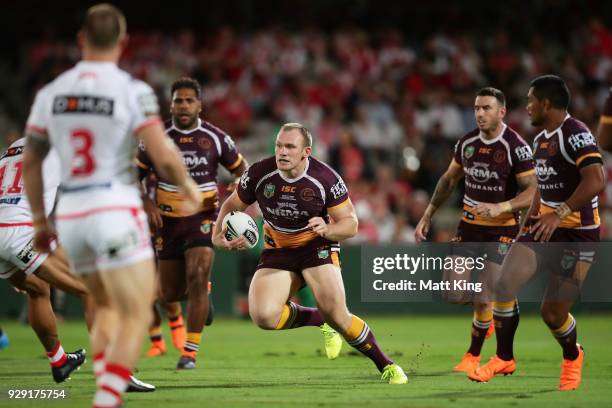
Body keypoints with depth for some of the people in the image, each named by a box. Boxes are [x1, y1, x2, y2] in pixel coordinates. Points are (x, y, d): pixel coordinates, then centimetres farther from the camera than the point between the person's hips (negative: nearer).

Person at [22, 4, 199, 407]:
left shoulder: (51, 93, 7)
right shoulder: (133, 91, -8)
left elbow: (30, 162, 13)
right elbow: (164, 157, -13)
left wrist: (40, 220, 24)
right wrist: (188, 185, 7)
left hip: (70, 213, 6)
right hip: (116, 209, -6)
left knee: (106, 307, 23)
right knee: (136, 317, -2)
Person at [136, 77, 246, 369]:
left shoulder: (215, 138, -3)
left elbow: (241, 169, 10)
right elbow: (135, 175, 6)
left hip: (203, 216, -1)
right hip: (168, 219, 2)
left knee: (197, 279, -21)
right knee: (170, 294, 4)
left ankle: (190, 351, -13)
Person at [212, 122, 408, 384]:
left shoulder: (325, 178, -19)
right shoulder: (259, 174, -13)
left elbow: (350, 224, -12)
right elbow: (232, 206, 4)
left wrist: (327, 230, -33)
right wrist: (218, 235, -14)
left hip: (317, 247, -3)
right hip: (277, 252, 3)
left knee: (336, 315, -22)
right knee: (263, 316, -23)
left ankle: (386, 366, 1)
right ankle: (319, 321, 7)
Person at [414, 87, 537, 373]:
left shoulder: (515, 146, -15)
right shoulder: (467, 143, 2)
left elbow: (532, 192, -17)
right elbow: (449, 180, 17)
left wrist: (500, 207, -31)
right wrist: (427, 216, 14)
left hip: (502, 230, -5)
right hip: (469, 226, 5)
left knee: (483, 300, -8)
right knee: (454, 295, -2)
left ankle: (473, 355, 14)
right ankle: (487, 314, 30)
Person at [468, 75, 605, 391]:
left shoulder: (576, 134, -18)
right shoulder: (541, 139, 12)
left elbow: (595, 181, -30)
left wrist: (559, 214, -32)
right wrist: (531, 221, 22)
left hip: (577, 233, -8)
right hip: (545, 226, 8)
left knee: (553, 312, -3)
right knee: (504, 284, -8)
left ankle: (572, 357, 29)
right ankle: (504, 359, 9)